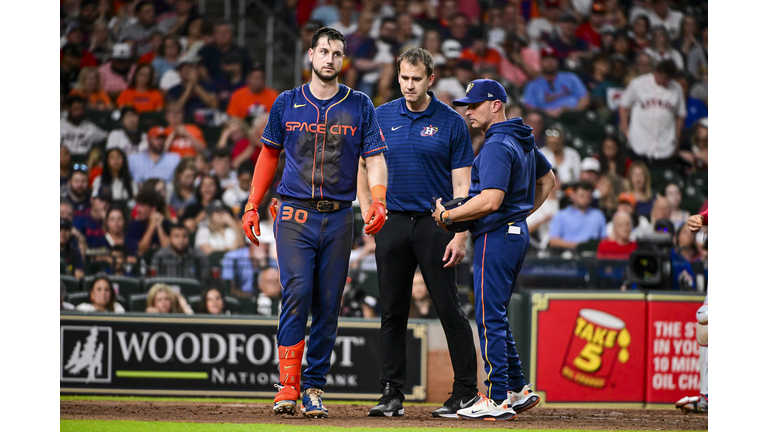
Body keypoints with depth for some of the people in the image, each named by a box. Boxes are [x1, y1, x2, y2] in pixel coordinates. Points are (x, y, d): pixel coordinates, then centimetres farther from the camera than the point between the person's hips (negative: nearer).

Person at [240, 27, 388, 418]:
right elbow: (269, 153, 18)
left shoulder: (360, 107, 7)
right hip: (294, 213, -1)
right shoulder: (287, 104, 8)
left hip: (338, 216, 1)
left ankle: (314, 388, 8)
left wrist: (378, 201, -14)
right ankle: (287, 386, -16)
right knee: (297, 292, -15)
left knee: (328, 304, 2)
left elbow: (375, 158, 3)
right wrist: (252, 206, 12)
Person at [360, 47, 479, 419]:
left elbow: (461, 185, -3)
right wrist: (367, 209, 4)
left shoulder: (451, 122, -1)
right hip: (392, 223, 3)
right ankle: (392, 394, 10)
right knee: (393, 311, 5)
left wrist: (460, 236, -11)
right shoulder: (380, 117, 7)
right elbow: (363, 164, 17)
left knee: (449, 309, -4)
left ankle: (466, 390, 2)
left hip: (435, 223, -3)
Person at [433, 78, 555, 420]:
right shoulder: (523, 141, 15)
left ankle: (499, 399, -7)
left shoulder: (497, 146, -18)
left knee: (489, 317, -7)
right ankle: (518, 390, 18)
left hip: (496, 237, -10)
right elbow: (547, 180, 29)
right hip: (517, 233, 10)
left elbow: (490, 200, -27)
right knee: (494, 315, 16)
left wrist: (447, 216, -17)